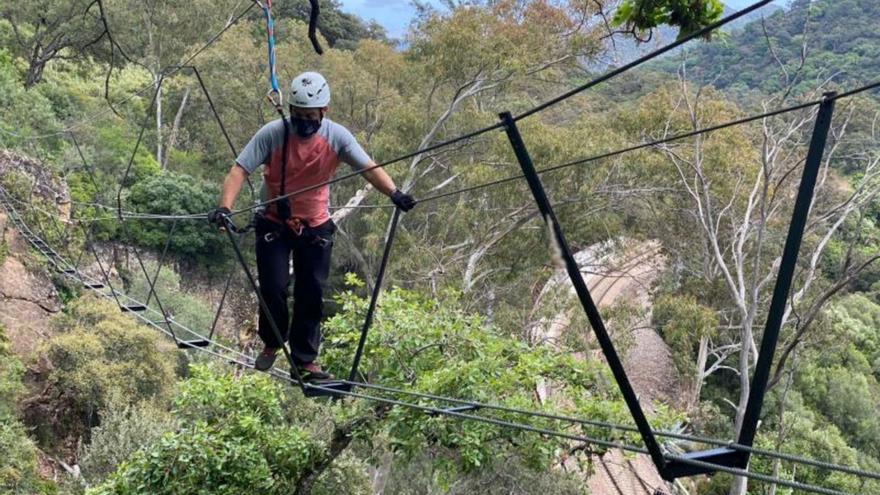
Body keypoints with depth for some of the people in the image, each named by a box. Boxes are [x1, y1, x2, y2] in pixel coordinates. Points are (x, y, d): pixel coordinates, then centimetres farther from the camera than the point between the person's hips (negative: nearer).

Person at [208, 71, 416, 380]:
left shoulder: (336, 136, -13)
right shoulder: (272, 133, -18)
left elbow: (368, 168, -20)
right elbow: (240, 170, -22)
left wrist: (394, 193, -38)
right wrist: (225, 206, -37)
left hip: (315, 226, 2)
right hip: (274, 223, -1)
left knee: (312, 294, 4)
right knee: (273, 287, -5)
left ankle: (305, 360, 21)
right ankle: (272, 343, 25)